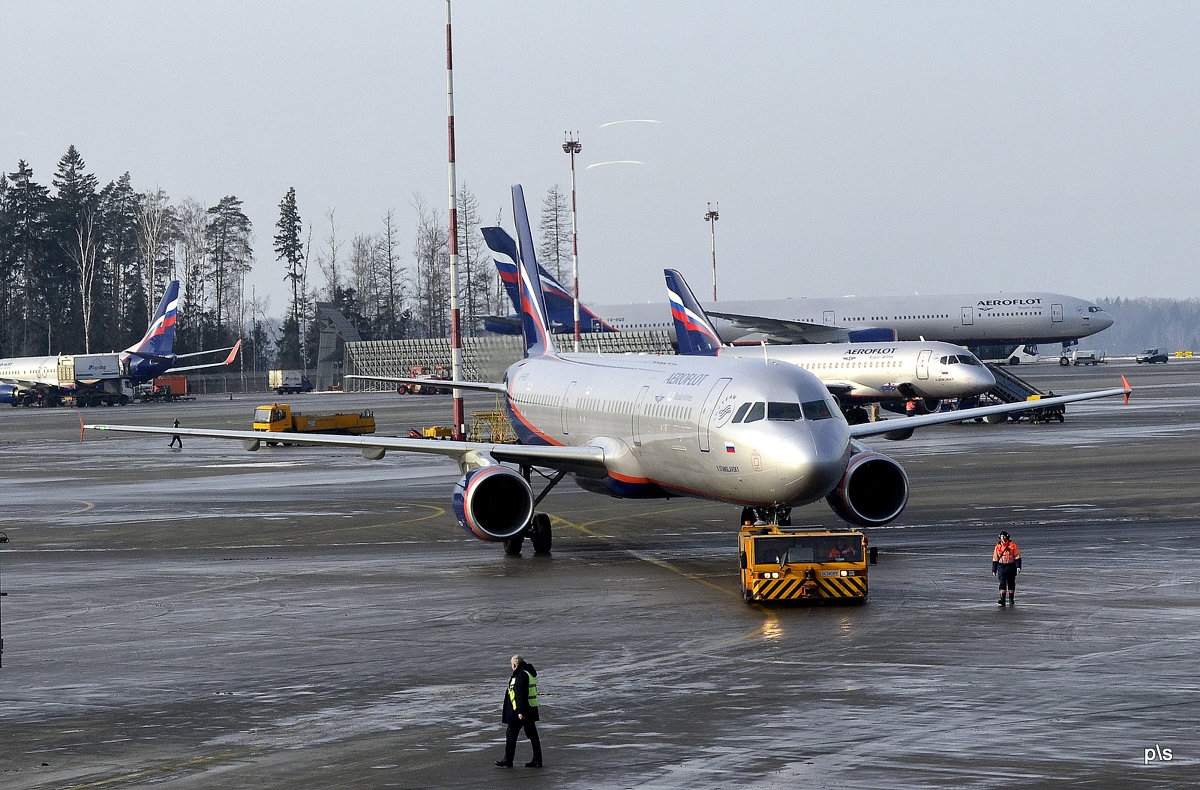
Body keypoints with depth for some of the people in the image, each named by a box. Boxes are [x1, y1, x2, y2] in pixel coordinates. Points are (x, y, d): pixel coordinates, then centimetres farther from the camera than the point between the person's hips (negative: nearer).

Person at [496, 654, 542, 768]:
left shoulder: (521, 675, -16)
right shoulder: (530, 674, 15)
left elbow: (521, 694, -23)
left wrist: (520, 711, -25)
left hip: (519, 711, -10)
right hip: (531, 710, 10)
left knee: (510, 734, 0)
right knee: (532, 735, 9)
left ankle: (508, 761, 4)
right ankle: (537, 760, 8)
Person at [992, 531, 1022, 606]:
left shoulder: (1012, 545, -5)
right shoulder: (998, 546, 4)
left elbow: (1017, 556, -4)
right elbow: (995, 558, 10)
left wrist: (1018, 566, -13)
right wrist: (994, 570, 9)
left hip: (1011, 566, -1)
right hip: (1001, 566, 1)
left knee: (1011, 583, 8)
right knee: (1002, 583, -10)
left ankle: (1011, 599, 23)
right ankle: (1002, 600, -17)